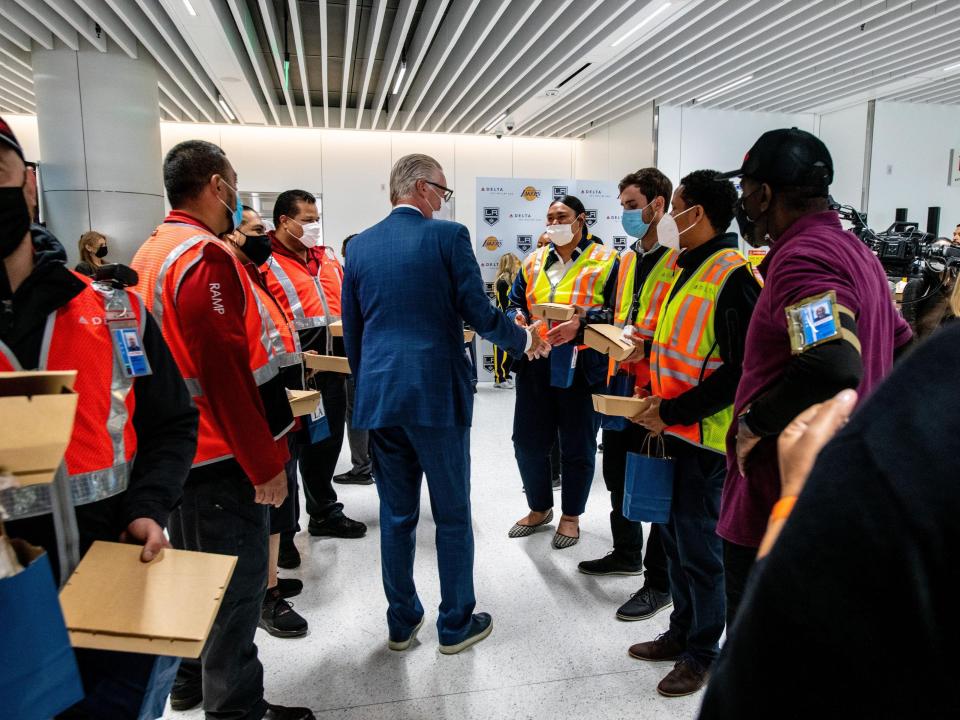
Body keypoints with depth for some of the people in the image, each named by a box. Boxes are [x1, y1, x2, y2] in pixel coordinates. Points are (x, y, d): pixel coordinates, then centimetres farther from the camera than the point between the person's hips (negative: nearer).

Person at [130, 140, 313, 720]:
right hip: (225, 458, -10)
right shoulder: (205, 256, -20)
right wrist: (266, 463, -19)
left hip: (180, 450, 10)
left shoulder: (151, 253, 11)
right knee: (237, 586, 4)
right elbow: (227, 371, -25)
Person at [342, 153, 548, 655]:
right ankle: (456, 624, 24)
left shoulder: (360, 245, 8)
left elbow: (351, 330, 11)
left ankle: (402, 623, 28)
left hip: (378, 396, 5)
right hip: (437, 392, -4)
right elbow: (479, 313, -8)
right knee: (452, 515, 10)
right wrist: (524, 340, 10)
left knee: (396, 515, 15)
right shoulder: (447, 235, -6)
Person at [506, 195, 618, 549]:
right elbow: (515, 303, 18)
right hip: (535, 365, 5)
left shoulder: (605, 262, -1)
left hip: (581, 368, -4)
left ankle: (571, 515, 28)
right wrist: (517, 319, -5)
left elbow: (616, 311, -8)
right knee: (528, 441, 10)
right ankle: (539, 508, 33)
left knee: (578, 447, 7)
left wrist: (580, 324, -23)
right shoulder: (534, 261, 14)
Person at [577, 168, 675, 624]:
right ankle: (627, 553, 41)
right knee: (617, 473, 20)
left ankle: (659, 581, 20)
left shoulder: (682, 259, -14)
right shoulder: (627, 260, 14)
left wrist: (648, 345, -28)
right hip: (623, 383, 9)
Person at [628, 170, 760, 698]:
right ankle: (681, 632, 36)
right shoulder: (686, 268, 10)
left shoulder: (732, 276, -18)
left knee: (699, 546, 6)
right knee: (676, 536, 18)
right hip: (673, 430, 8)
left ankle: (702, 653, 26)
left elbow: (739, 370, -22)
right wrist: (656, 404, 7)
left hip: (705, 436, -8)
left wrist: (672, 412, -19)